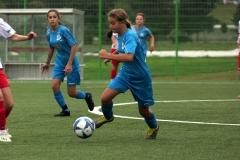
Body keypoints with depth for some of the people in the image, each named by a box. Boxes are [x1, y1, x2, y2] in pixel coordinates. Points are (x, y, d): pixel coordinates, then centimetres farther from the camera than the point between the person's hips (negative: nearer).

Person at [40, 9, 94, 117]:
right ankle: (65, 110, 4)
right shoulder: (49, 32, 0)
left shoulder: (63, 30, -20)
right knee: (54, 85, -12)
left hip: (71, 61, -6)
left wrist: (69, 64, -22)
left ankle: (87, 96, 31)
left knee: (71, 93, -2)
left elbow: (73, 46, -19)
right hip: (60, 61, 6)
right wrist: (47, 63, 25)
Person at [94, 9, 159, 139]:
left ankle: (153, 127, 41)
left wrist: (108, 56, -41)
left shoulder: (130, 36, -27)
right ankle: (108, 117, 20)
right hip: (125, 73, 6)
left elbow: (129, 57, -43)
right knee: (105, 98, -12)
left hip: (140, 77, -6)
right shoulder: (119, 36, -2)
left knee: (143, 110, 8)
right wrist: (110, 57, 6)